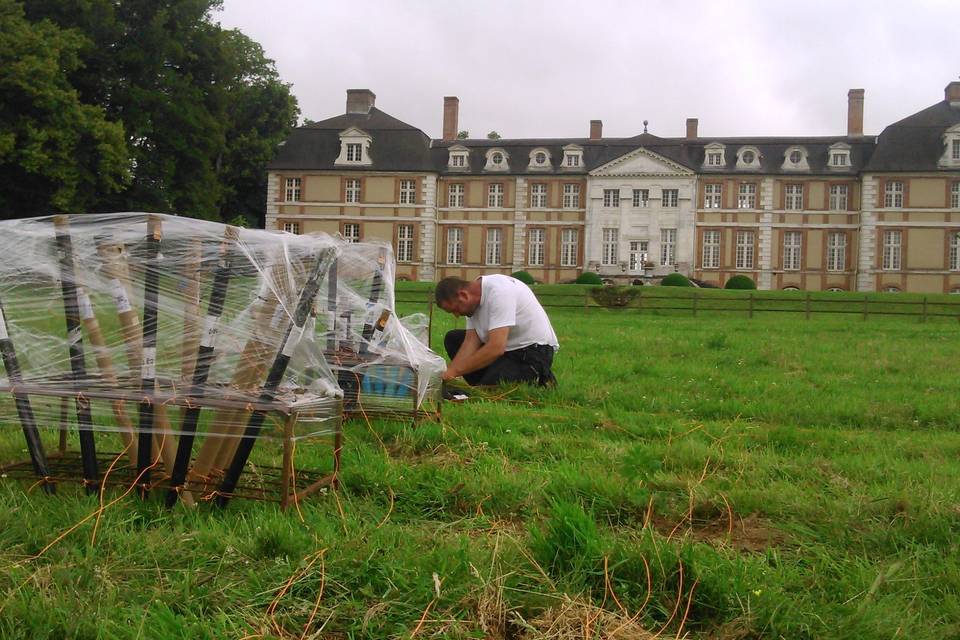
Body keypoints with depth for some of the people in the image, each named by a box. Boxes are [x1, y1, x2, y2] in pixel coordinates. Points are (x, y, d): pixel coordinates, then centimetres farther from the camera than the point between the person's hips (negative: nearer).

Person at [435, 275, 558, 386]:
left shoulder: (498, 291, -28)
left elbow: (496, 348, -34)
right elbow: (471, 341, -2)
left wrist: (455, 371, -28)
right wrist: (448, 374, -16)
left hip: (534, 351, -9)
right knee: (452, 338, 7)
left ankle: (540, 380, -3)